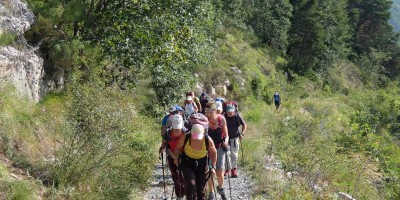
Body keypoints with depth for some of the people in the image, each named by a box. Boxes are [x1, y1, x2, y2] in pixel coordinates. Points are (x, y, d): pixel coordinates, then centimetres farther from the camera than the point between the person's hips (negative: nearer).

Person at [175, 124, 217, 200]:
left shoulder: (208, 140, -20)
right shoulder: (185, 138, -21)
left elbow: (213, 153, -3)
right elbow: (178, 148, 0)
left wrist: (213, 167, -7)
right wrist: (176, 157, -14)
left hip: (202, 166, 1)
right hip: (187, 165, -1)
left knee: (200, 188, 7)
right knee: (191, 184, -22)